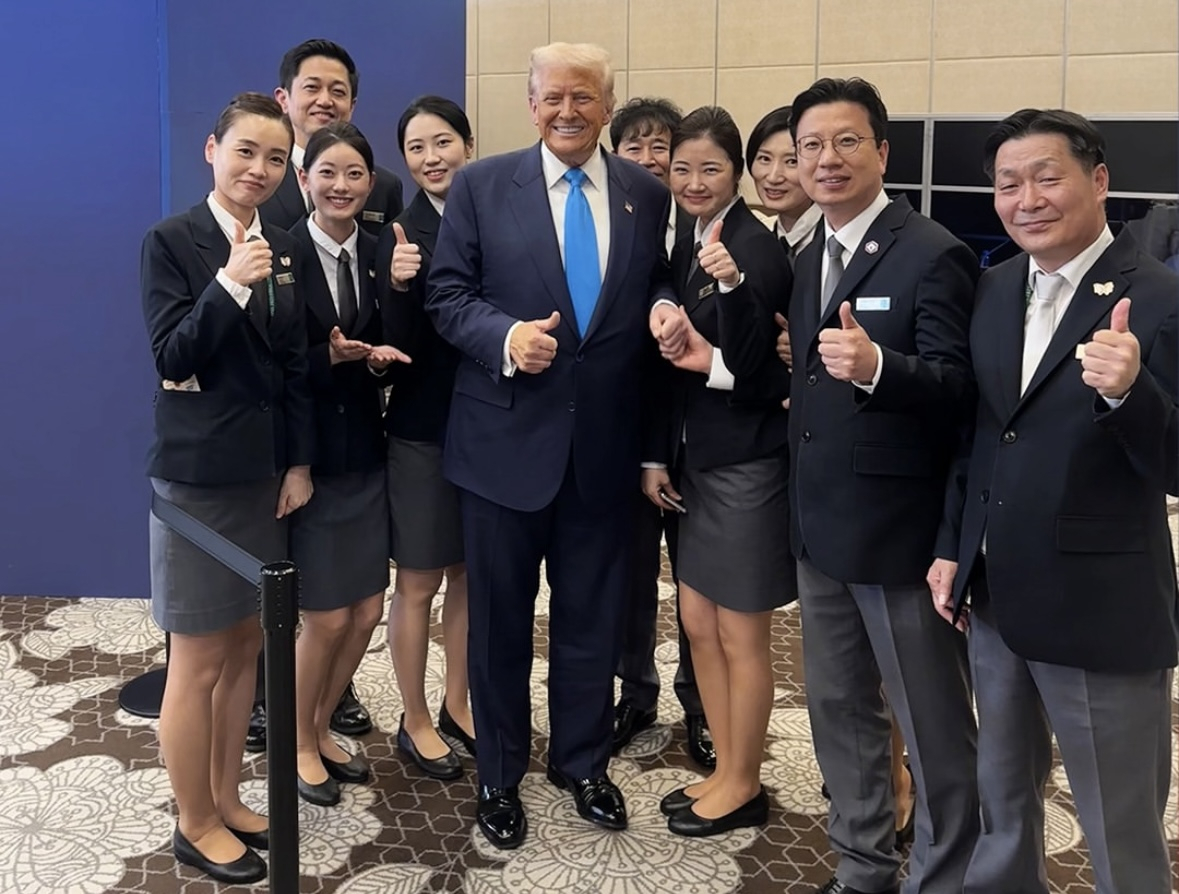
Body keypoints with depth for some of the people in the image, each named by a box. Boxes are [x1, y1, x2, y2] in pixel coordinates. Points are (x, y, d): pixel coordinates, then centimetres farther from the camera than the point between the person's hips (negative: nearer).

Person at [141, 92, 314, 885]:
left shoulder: (286, 248, 8)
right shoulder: (172, 240, -8)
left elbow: (297, 366, 9)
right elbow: (172, 358, -15)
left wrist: (300, 462, 3)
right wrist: (229, 284, -27)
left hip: (266, 471, 6)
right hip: (199, 475, -6)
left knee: (247, 646, 14)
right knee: (199, 660, 4)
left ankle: (227, 799, 29)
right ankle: (195, 825, 20)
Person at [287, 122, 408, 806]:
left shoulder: (381, 255, 4)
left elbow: (388, 353, 7)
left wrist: (377, 360, -15)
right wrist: (327, 358, -27)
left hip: (365, 454, 5)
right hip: (306, 455, -5)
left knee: (367, 612, 9)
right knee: (328, 616, 1)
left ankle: (322, 729, 32)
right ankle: (299, 744, 26)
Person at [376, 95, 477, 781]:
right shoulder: (401, 235, -10)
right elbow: (397, 344, -15)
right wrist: (399, 284, -31)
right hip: (424, 428, -4)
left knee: (471, 574, 16)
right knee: (420, 583, 8)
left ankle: (457, 706, 33)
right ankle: (416, 722, 24)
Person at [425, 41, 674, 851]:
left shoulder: (648, 193, 5)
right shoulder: (481, 185, -1)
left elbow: (660, 287, 12)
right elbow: (447, 294, -3)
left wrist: (667, 309, -11)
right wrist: (505, 336, -21)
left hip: (606, 440, 2)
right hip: (506, 435, -2)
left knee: (593, 613, 14)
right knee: (500, 616, 11)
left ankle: (583, 761, 35)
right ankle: (499, 774, 31)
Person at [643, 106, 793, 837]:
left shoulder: (756, 248, -15)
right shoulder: (687, 249, 10)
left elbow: (750, 366, -20)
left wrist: (732, 284, -33)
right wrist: (657, 455, 8)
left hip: (746, 461, -9)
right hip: (697, 459, 9)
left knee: (741, 636, 4)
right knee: (699, 625, 15)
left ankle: (745, 787, 21)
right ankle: (726, 772, 29)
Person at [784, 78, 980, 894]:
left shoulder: (932, 255, -13)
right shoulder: (809, 258, 12)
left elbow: (959, 385, -21)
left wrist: (877, 367, -38)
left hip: (900, 527, -8)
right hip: (821, 526, 8)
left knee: (935, 729, 6)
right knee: (838, 711, 19)